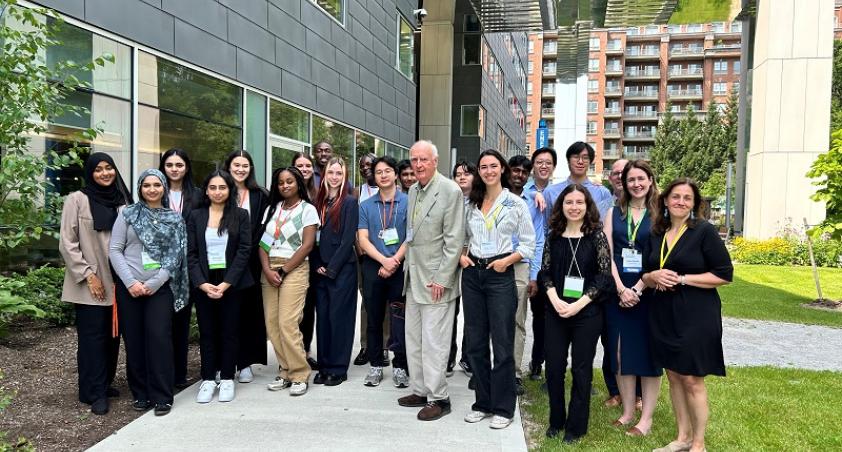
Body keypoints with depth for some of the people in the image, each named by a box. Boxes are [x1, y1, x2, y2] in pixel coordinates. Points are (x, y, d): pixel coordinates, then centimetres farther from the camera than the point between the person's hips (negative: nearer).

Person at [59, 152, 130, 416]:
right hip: (89, 285, -4)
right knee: (92, 337, -1)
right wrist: (88, 275, -11)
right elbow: (67, 244, -7)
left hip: (117, 283, 5)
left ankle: (105, 384, 25)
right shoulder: (77, 200, -5)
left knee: (112, 335, 10)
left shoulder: (122, 201, 8)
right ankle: (94, 393, 8)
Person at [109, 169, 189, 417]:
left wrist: (154, 283, -10)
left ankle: (162, 396, 1)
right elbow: (114, 250, 1)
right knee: (134, 340, 4)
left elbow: (176, 255, 0)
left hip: (161, 287, -1)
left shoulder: (175, 219, 6)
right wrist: (130, 282, -9)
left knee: (159, 338, -8)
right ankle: (140, 394, 17)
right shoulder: (127, 214, 6)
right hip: (129, 287, 1)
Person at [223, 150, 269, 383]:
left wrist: (248, 250, -8)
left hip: (249, 261, 1)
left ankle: (245, 363, 12)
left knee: (248, 310, 4)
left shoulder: (259, 196, 7)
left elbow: (263, 229, 4)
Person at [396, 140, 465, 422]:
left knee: (433, 341, -2)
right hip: (413, 278, 8)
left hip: (436, 279, -8)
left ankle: (438, 398, 10)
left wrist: (441, 279, -17)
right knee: (413, 338, 14)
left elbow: (454, 240, -14)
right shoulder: (413, 191, 13)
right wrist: (407, 268, 12)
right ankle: (419, 390, 27)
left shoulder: (450, 191, -11)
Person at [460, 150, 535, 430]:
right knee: (475, 341, 10)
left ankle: (503, 408, 13)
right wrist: (461, 256, 1)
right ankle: (483, 402, 23)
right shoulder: (470, 203, 10)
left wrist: (507, 260, -14)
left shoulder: (516, 204, -1)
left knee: (502, 342, 0)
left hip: (500, 275, -4)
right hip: (472, 274, 5)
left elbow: (528, 244, -1)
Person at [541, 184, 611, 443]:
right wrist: (556, 301, -11)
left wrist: (578, 304, -14)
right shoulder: (553, 235, 4)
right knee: (553, 367, 6)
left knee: (581, 369, 7)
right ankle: (556, 421, 24)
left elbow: (604, 276, -7)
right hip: (556, 312, 3)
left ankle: (576, 426, 21)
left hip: (587, 313, -2)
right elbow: (546, 272, 5)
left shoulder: (596, 235, -4)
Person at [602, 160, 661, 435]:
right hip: (617, 291, 3)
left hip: (647, 291, -3)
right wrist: (621, 288, -10)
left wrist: (637, 289, -14)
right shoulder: (615, 212, 8)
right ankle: (627, 411, 19)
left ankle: (646, 418, 11)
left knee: (648, 351, 3)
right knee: (620, 350, 7)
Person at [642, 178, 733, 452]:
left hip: (696, 316, -5)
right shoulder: (656, 235, 9)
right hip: (663, 315, 6)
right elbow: (645, 275, 16)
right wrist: (653, 277, -8)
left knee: (692, 380, 0)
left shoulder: (704, 231, -7)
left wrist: (682, 279, -16)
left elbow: (724, 274, -10)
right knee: (673, 376, 12)